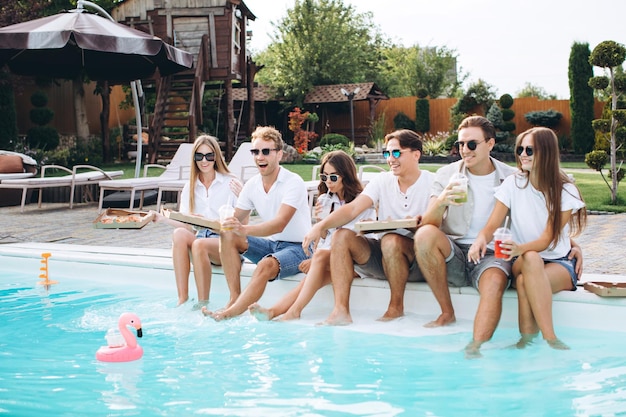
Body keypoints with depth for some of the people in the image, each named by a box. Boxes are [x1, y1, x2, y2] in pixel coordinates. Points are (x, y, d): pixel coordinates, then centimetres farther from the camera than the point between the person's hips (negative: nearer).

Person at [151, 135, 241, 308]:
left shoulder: (230, 183, 1)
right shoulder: (190, 188, 12)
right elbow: (187, 225, 7)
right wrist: (163, 218, -6)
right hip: (199, 239, 4)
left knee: (199, 244, -34)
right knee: (179, 234, -28)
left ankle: (203, 304, -26)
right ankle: (182, 300, -30)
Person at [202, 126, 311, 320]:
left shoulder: (293, 182, -17)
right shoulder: (252, 185, 3)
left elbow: (279, 224, -30)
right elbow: (236, 220, 3)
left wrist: (244, 229, -45)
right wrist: (225, 223, -21)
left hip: (297, 248, -7)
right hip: (269, 245, 7)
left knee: (266, 265, -36)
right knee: (227, 236, -14)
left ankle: (229, 313, -38)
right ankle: (234, 299, -18)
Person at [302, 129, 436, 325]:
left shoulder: (431, 183, -5)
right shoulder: (383, 181, 6)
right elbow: (352, 209, -7)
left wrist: (419, 225, -36)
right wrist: (321, 226, -22)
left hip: (417, 260, -5)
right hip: (382, 257, 5)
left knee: (391, 240, -34)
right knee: (342, 236, -16)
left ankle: (397, 306, -13)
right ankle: (341, 311, -23)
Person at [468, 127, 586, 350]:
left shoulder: (565, 191, -7)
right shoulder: (513, 184, -1)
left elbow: (547, 239, -17)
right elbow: (491, 225, -8)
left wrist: (521, 248, -38)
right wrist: (481, 239, -33)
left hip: (559, 263, -2)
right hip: (522, 261, 2)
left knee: (525, 282, -37)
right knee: (531, 259, -37)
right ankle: (550, 340, -34)